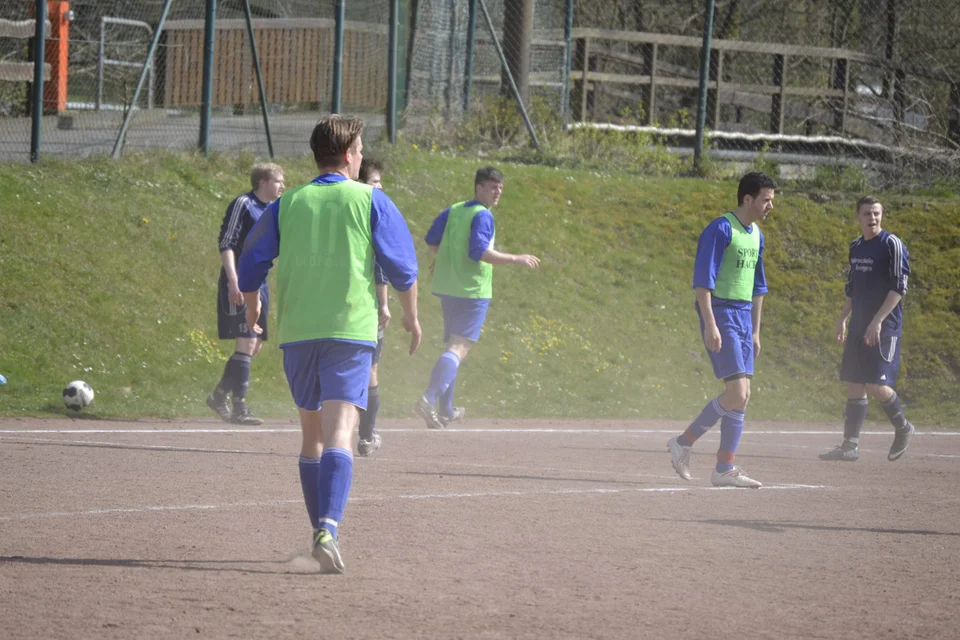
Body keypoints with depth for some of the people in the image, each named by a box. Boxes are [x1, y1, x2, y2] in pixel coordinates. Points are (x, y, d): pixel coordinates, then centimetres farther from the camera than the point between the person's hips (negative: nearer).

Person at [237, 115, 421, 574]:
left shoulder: (287, 205, 8)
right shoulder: (370, 201, 2)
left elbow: (251, 267, 10)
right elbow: (402, 265, 3)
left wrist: (252, 315, 27)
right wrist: (410, 314, 19)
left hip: (296, 331, 3)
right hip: (351, 329, -3)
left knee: (312, 434, 17)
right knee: (339, 432, -13)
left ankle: (322, 533, 22)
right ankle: (328, 530, -31)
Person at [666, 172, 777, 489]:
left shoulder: (756, 236, 15)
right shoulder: (720, 230, -12)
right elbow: (702, 279, -16)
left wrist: (755, 331, 21)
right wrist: (711, 324, -23)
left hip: (743, 317, 9)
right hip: (720, 313, -9)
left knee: (742, 396, 4)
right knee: (736, 393, -15)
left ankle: (724, 468, 8)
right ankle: (684, 442, -3)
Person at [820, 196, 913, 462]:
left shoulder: (892, 245, -9)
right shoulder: (856, 248, 14)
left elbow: (899, 287, -14)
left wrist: (878, 321, -20)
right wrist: (843, 319, 16)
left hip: (884, 328, -7)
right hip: (859, 328, 7)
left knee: (876, 385, -13)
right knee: (854, 385, 4)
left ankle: (902, 428, 11)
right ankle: (850, 446, 7)